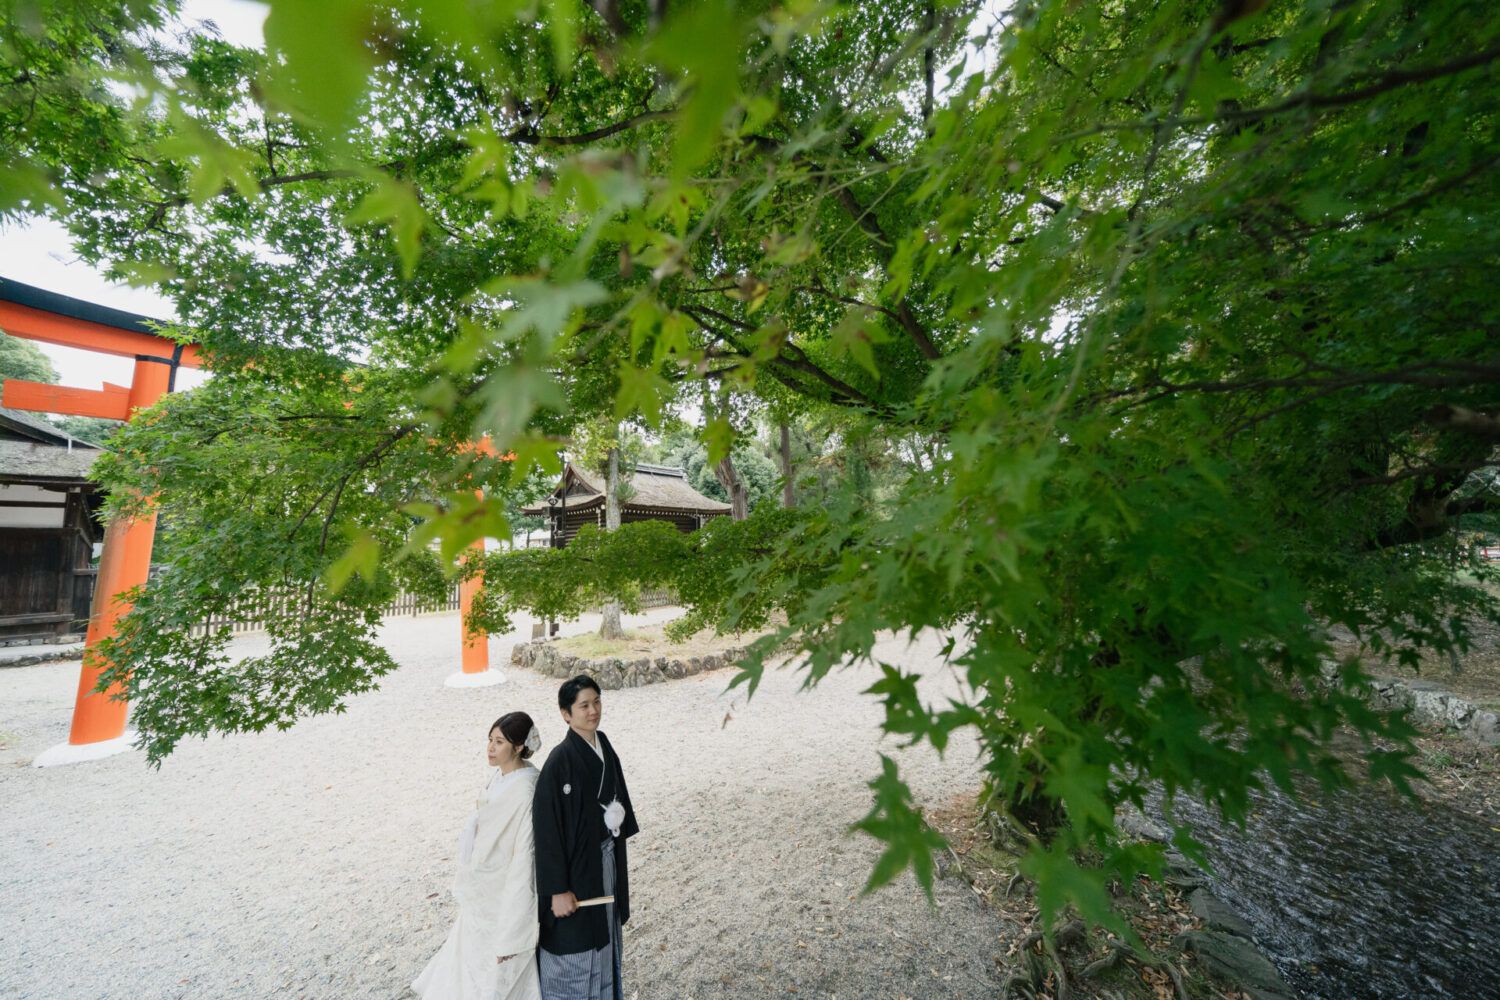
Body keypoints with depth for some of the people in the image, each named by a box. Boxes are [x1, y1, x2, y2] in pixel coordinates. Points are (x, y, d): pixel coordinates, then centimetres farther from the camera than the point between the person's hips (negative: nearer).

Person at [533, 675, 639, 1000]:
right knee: (573, 951, 13)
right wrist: (558, 889, -17)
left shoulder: (605, 748, -3)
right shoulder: (559, 761, -25)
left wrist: (619, 862, 14)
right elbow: (547, 829, -20)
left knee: (602, 940, 25)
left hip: (606, 861, 7)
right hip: (575, 868, -7)